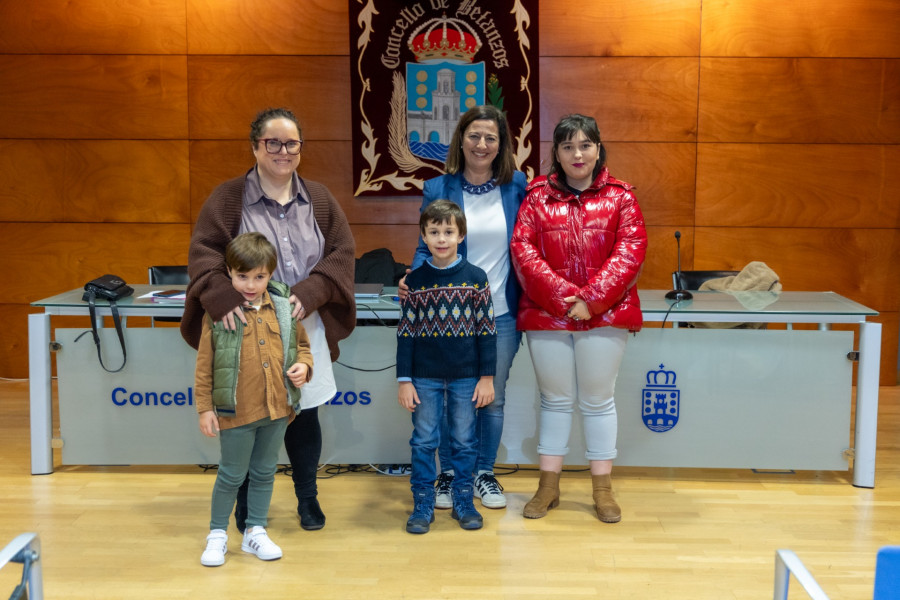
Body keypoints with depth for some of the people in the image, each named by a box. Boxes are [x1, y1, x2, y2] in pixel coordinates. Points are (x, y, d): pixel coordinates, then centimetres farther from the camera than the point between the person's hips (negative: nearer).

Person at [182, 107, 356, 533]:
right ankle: (247, 506, 23)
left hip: (304, 325, 3)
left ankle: (307, 498, 28)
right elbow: (203, 252, -8)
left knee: (304, 413, 9)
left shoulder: (318, 199, 8)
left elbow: (343, 251, 4)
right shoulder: (228, 198, -2)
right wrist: (223, 297, -27)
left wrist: (309, 293, -12)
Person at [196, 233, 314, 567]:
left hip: (277, 409, 3)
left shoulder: (284, 307, 1)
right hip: (236, 412, -3)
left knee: (264, 473, 16)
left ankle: (256, 532, 31)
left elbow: (302, 344, 15)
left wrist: (304, 365, -7)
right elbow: (204, 364, -4)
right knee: (232, 475, 8)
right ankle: (217, 535, 26)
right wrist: (205, 407, -5)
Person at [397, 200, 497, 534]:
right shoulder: (414, 281, 0)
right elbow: (405, 333, 2)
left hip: (466, 377, 0)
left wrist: (487, 377, -2)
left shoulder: (476, 278, -2)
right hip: (425, 378, 1)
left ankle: (463, 502, 22)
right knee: (423, 441, 7)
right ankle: (422, 505, 18)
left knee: (464, 442, 9)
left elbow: (486, 330, 0)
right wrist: (404, 380, -1)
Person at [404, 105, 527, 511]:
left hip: (502, 313, 1)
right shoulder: (438, 189, -1)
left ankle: (484, 474, 27)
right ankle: (448, 474, 23)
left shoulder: (516, 185, 2)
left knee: (493, 398, 11)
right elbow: (427, 248, 2)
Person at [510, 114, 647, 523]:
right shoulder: (537, 196, 5)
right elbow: (523, 249, -4)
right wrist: (562, 297, -15)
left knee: (598, 400, 7)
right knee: (554, 398, 11)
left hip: (604, 315, -1)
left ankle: (602, 489, 19)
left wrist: (591, 299, -15)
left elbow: (631, 251, -6)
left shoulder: (619, 196, 3)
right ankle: (548, 486, 22)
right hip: (546, 315, 1)